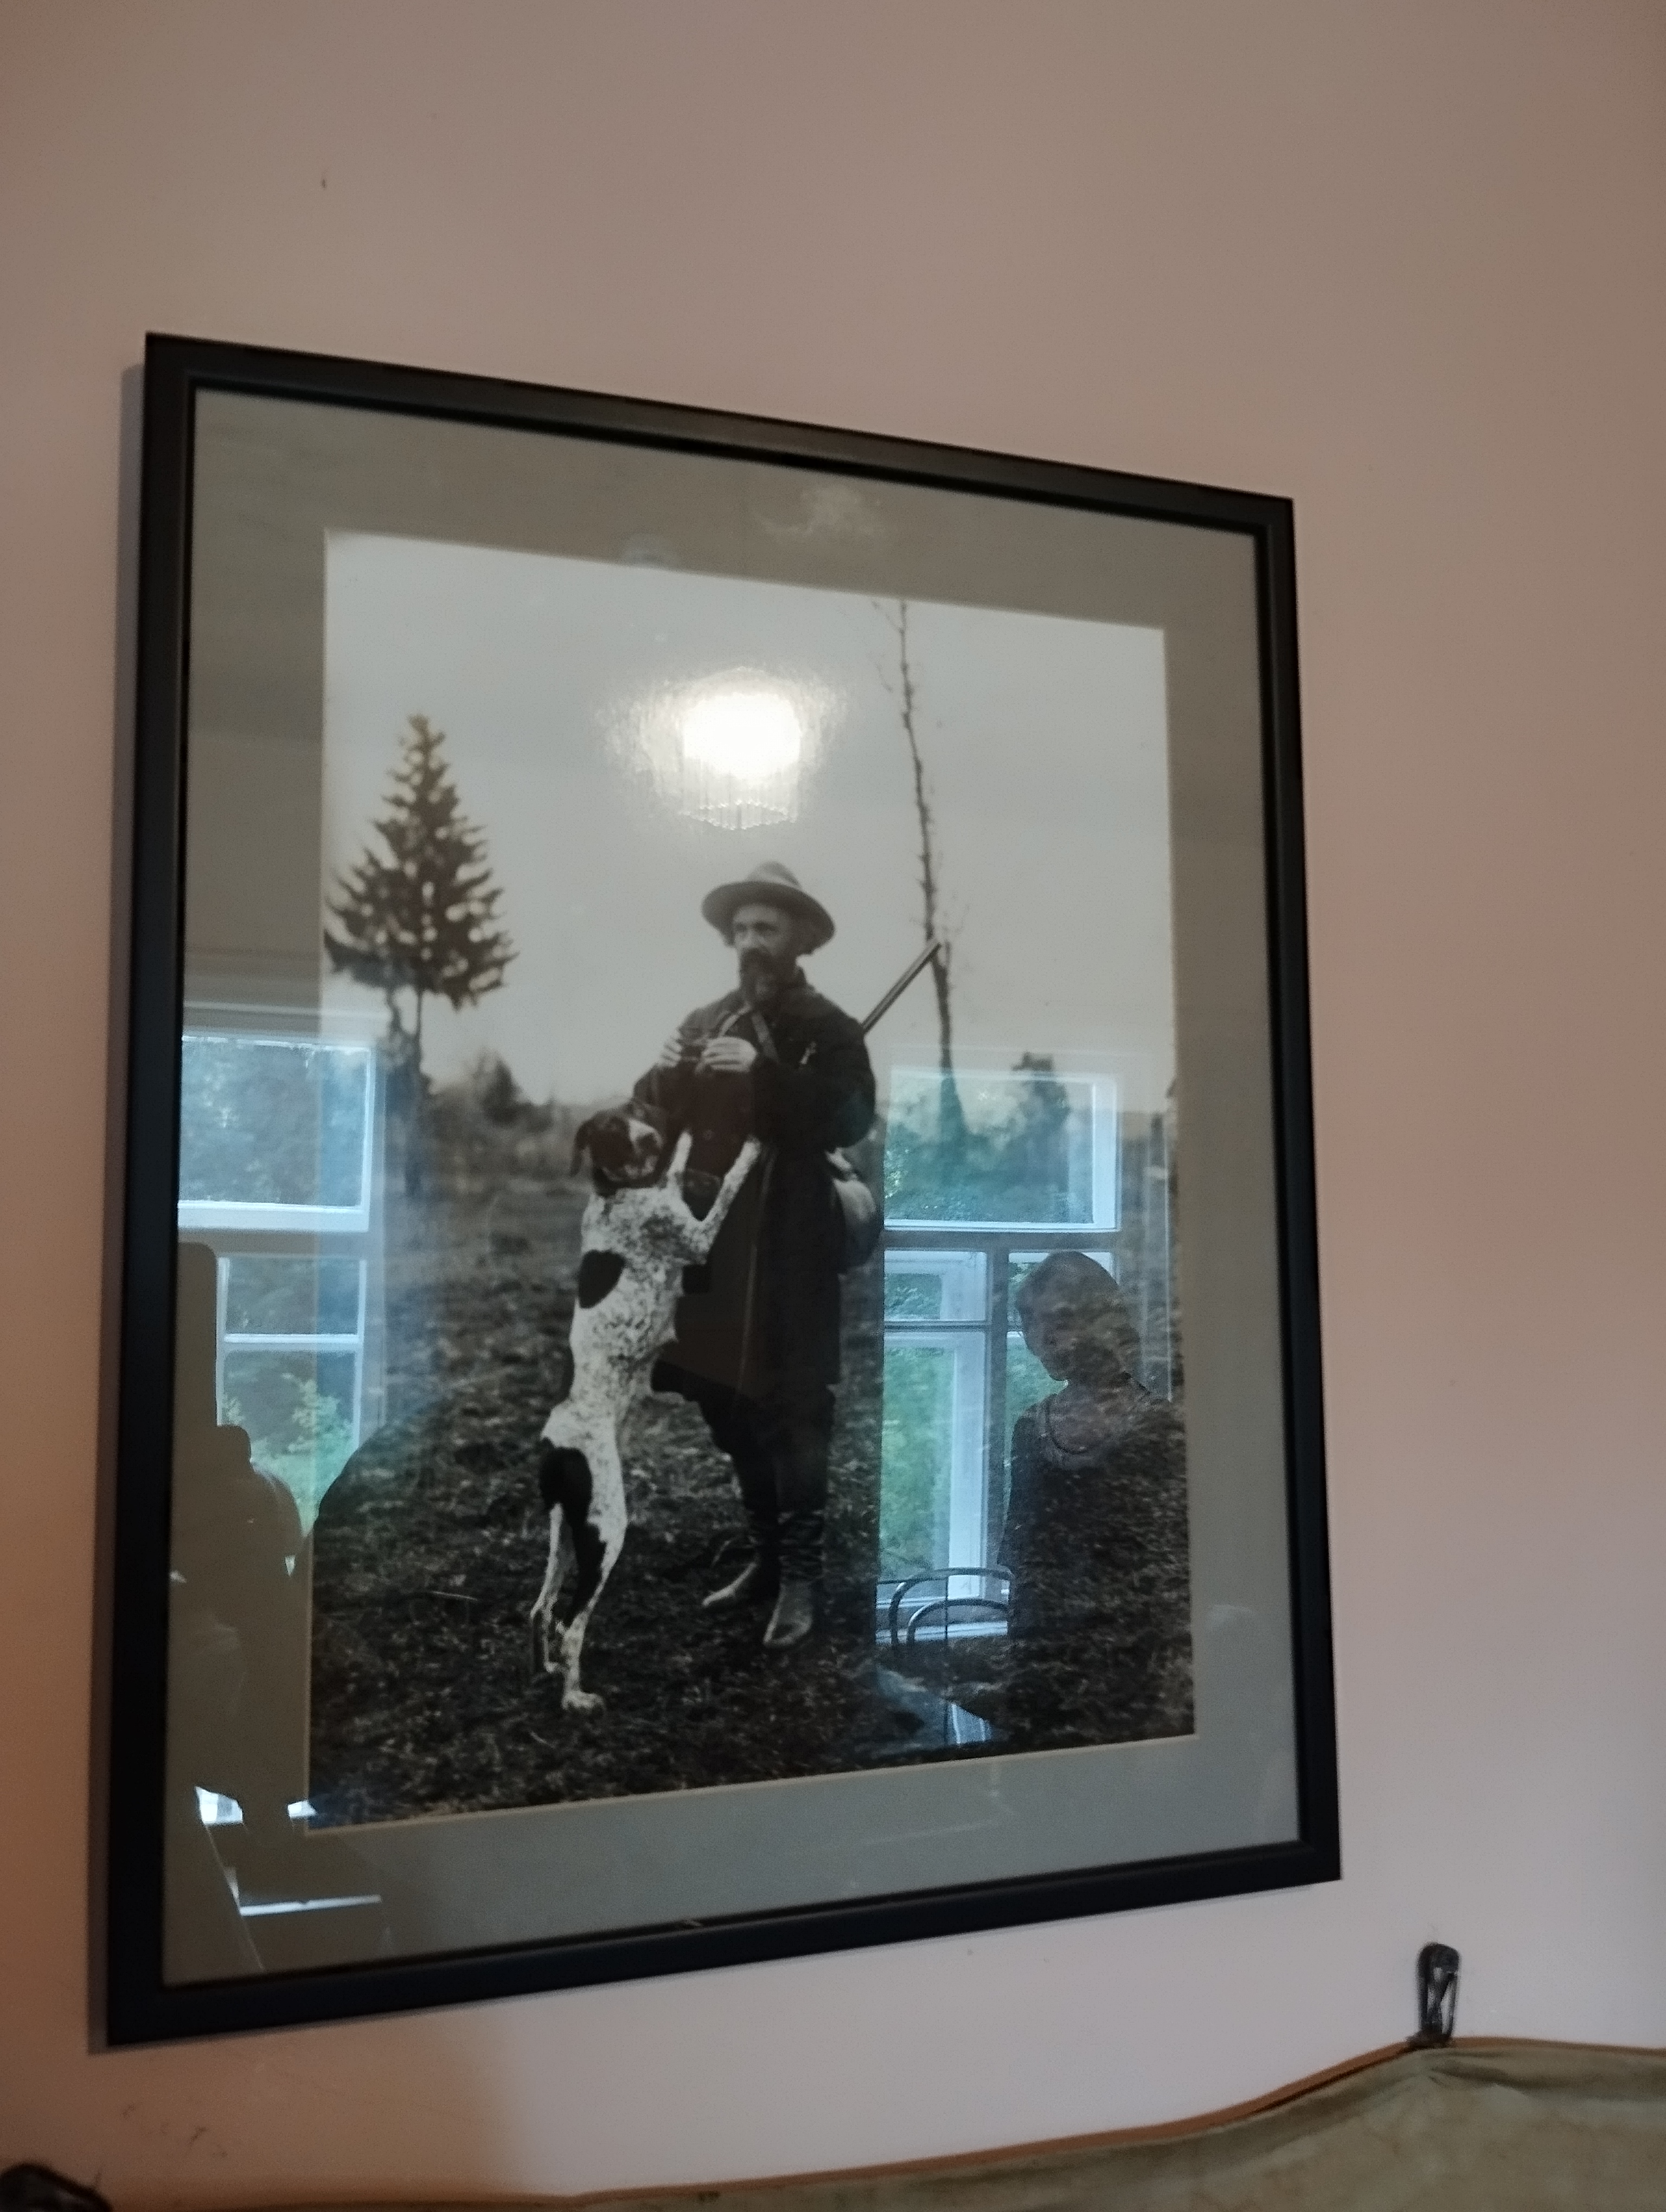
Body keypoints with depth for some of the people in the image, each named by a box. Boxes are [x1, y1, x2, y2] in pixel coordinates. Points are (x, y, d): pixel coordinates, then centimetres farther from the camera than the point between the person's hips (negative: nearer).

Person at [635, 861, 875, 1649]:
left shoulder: (828, 1029, -2)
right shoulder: (705, 1020, 12)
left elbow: (851, 1120, -17)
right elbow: (655, 1118, 12)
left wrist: (762, 1074, -26)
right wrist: (663, 1078, -10)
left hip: (790, 1251, -5)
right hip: (714, 1244, 6)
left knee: (792, 1418, -3)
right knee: (733, 1413, 14)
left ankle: (801, 1576, 7)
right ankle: (766, 1556, 28)